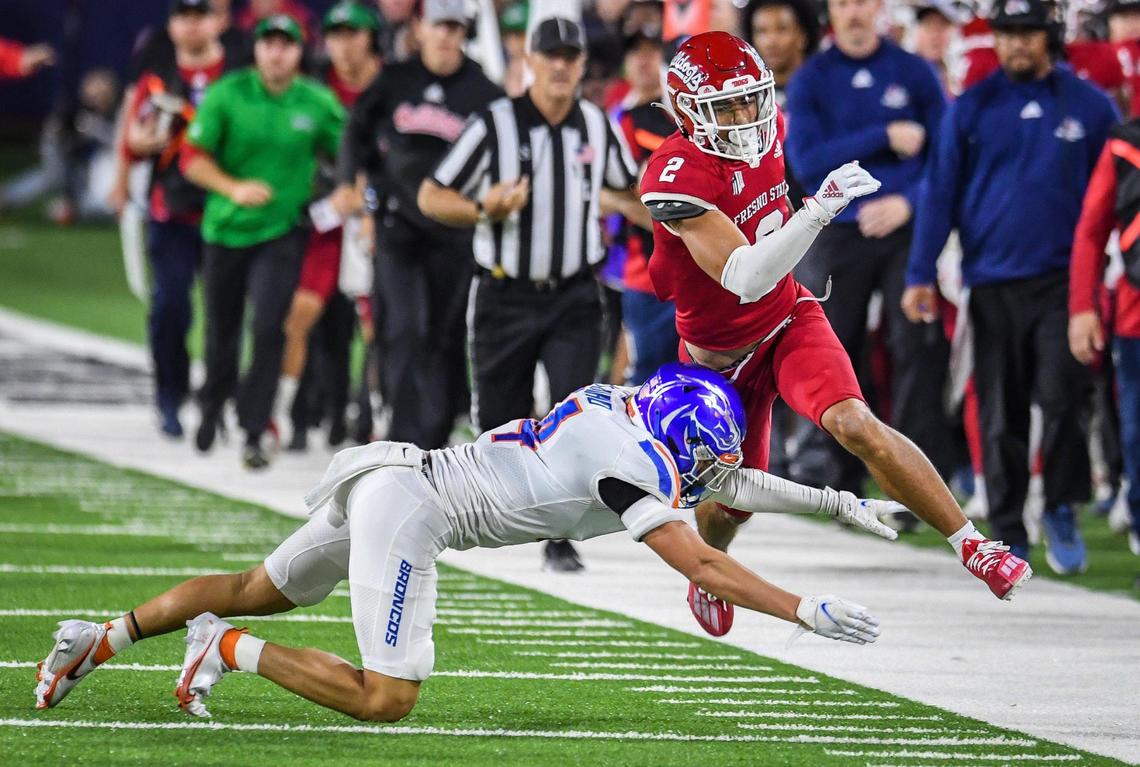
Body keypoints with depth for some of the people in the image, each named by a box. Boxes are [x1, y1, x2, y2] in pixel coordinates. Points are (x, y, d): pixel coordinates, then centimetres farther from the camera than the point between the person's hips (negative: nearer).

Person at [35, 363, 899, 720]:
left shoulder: (628, 407, 12)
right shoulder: (633, 466, -13)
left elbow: (723, 479, 24)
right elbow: (702, 564, -16)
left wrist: (844, 504, 26)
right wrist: (805, 611, -13)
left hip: (389, 478, 10)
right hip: (410, 510, -9)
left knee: (259, 591, 25)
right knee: (386, 698, -11)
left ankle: (99, 639, 24)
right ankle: (228, 648, -6)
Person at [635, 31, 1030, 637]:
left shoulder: (767, 132, -9)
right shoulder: (679, 176, -32)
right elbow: (745, 279, -40)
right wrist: (820, 208, -47)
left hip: (787, 319, 3)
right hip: (720, 353, -3)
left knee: (854, 424, -23)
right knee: (731, 502, 12)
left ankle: (974, 547, -24)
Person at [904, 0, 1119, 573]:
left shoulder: (1089, 105, 4)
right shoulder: (972, 108, 4)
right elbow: (940, 192, 5)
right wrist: (920, 276, -1)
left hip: (1062, 276, -1)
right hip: (992, 282, 1)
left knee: (1062, 397, -14)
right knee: (1000, 413, 5)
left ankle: (1062, 511, 3)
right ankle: (1007, 530, 14)